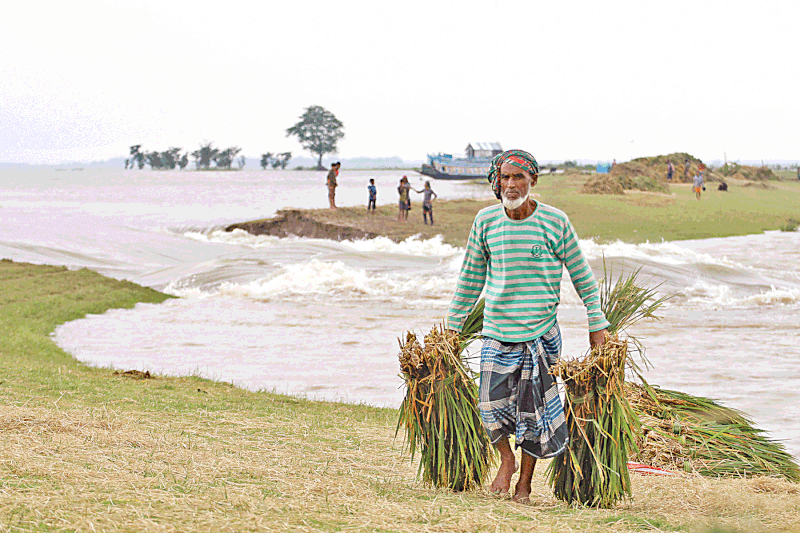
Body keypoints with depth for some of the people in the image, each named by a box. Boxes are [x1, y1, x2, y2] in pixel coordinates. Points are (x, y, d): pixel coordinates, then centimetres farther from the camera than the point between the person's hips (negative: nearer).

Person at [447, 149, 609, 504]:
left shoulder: (554, 222, -5)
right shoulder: (486, 221, 2)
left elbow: (581, 274, 3)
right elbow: (471, 277, 13)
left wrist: (597, 325, 3)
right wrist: (453, 325, 15)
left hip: (540, 331, -2)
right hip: (497, 329, 2)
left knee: (532, 409, 1)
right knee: (492, 404, -6)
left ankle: (525, 481, 18)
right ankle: (506, 461, 23)